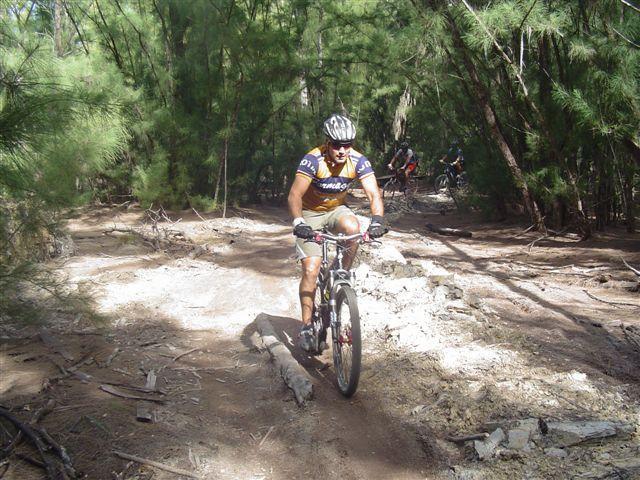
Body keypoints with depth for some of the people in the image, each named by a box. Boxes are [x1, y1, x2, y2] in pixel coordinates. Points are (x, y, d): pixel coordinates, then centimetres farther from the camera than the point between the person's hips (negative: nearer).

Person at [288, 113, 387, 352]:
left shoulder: (358, 161, -18)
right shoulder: (313, 159, -27)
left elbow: (373, 194, -25)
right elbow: (295, 194, -35)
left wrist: (377, 221, -44)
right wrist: (298, 222, -52)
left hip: (336, 210, 3)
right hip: (310, 215, -2)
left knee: (353, 227, -33)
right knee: (311, 269, -13)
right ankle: (307, 325, 0)